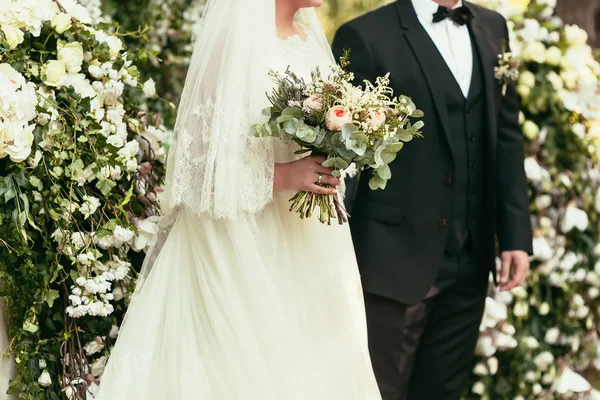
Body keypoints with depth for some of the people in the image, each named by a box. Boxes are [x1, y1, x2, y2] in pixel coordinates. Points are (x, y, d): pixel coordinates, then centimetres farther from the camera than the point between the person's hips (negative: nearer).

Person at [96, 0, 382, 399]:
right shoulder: (234, 42, -13)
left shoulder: (312, 39, 9)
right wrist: (282, 175, -24)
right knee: (253, 364, -2)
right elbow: (198, 159, -15)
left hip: (314, 239, 7)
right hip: (249, 243, -7)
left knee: (316, 359, 9)